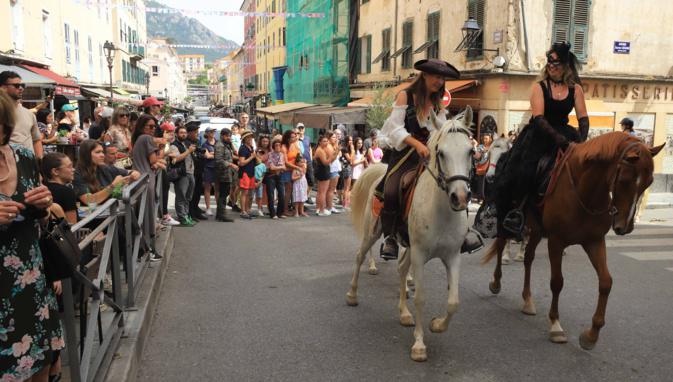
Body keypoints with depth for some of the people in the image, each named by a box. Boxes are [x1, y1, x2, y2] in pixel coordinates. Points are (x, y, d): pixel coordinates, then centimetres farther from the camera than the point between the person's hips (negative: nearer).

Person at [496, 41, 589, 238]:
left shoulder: (575, 89, 8)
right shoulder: (539, 87, 1)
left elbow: (583, 118, 4)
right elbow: (539, 117, -11)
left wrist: (582, 140, -15)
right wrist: (556, 137, -26)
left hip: (562, 134, 3)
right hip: (539, 133, -2)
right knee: (523, 170, -24)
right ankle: (516, 211, -19)